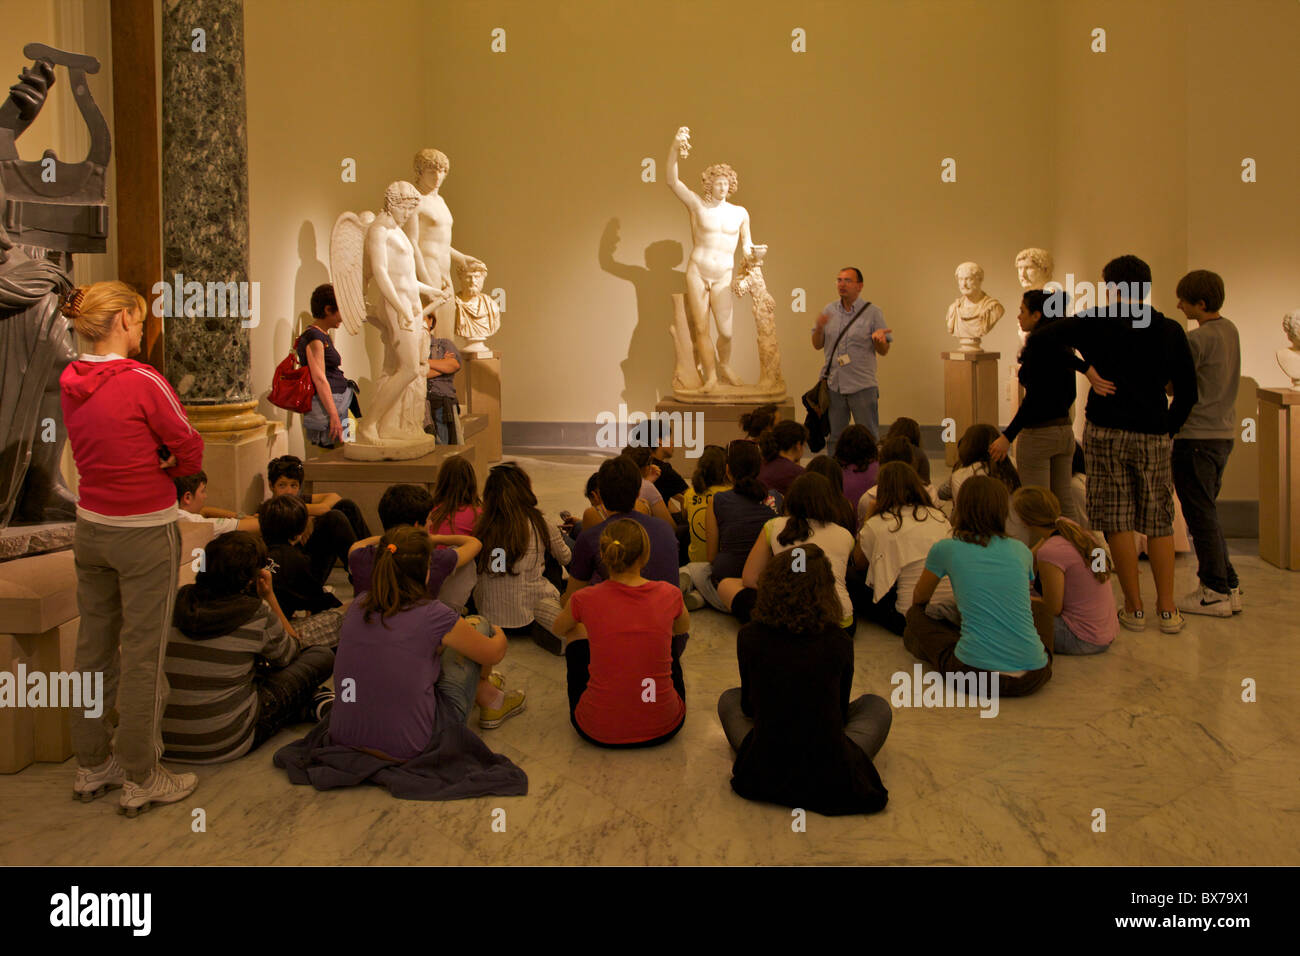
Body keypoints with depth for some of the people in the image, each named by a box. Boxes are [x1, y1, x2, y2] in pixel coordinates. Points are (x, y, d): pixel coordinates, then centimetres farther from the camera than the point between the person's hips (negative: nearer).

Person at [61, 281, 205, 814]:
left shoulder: (70, 381, 3)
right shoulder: (141, 381, -18)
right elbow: (191, 454, -12)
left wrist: (150, 465, 2)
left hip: (90, 526, 7)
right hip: (145, 532, -7)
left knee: (93, 649, 16)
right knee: (142, 656, 2)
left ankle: (92, 768, 29)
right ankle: (141, 780, 13)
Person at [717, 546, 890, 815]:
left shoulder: (749, 637, -6)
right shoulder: (839, 643, -6)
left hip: (762, 775, 1)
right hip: (832, 782, 0)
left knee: (729, 699, 29)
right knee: (876, 706, 27)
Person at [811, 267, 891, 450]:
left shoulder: (873, 312, -2)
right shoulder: (829, 311, 8)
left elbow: (884, 351, -1)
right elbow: (817, 345, 10)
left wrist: (879, 339, -23)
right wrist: (819, 327, -9)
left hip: (863, 387, -3)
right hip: (833, 386, 3)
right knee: (834, 438, 12)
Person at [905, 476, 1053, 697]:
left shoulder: (945, 549, 3)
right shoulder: (1021, 551, 11)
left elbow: (919, 600, 22)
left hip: (975, 673, -3)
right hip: (1032, 678, 3)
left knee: (915, 615, 20)